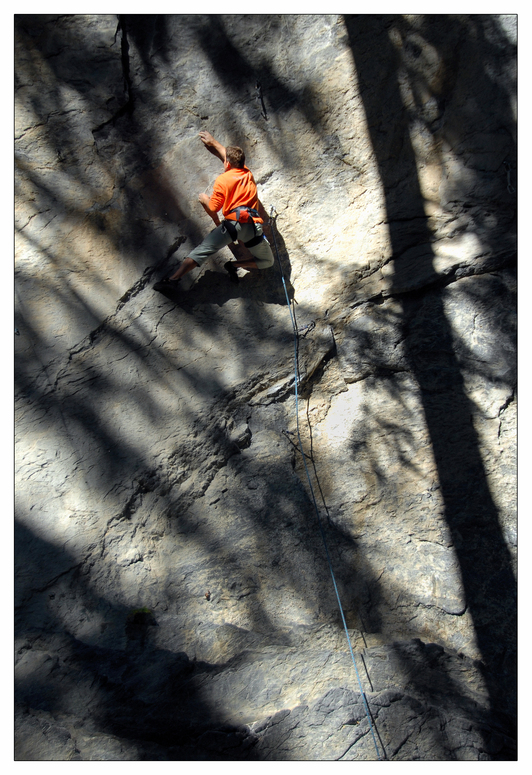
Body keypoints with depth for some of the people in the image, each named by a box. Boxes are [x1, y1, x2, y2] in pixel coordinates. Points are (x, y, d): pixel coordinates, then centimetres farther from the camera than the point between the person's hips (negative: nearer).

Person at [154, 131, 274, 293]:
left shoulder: (222, 180, 4)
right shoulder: (248, 174, 20)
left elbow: (213, 208, 4)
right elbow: (230, 155, 39)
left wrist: (204, 199, 26)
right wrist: (213, 143, 50)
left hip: (233, 223, -2)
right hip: (254, 226, 3)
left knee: (203, 249, 2)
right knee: (267, 261, 17)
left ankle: (174, 278, -8)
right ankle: (235, 265, -4)